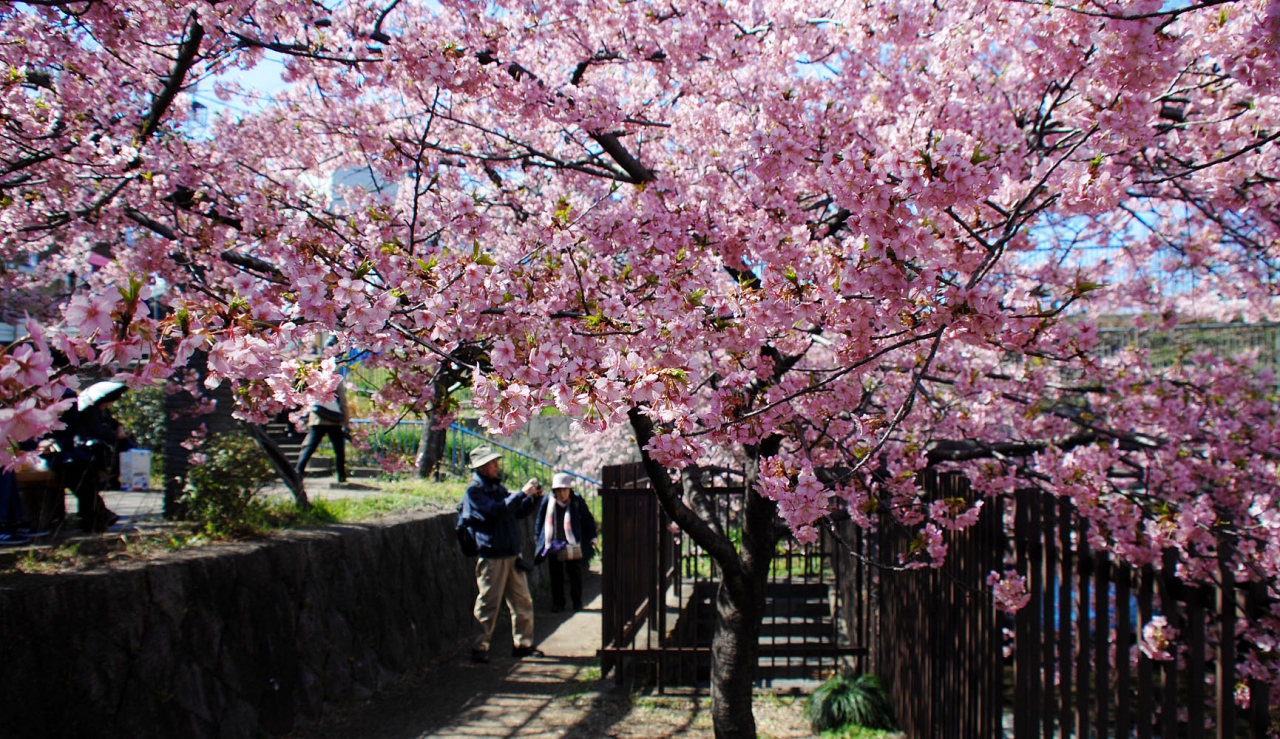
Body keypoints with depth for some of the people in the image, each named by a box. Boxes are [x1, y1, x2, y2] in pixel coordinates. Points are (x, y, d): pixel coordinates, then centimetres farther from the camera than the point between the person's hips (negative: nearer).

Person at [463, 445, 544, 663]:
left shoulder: (498, 487, 17)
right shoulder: (474, 490, -8)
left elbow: (518, 512, 23)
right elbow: (496, 511, -23)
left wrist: (534, 498, 6)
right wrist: (522, 493, -21)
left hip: (512, 554, 8)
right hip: (491, 555, -8)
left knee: (522, 601, 10)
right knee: (488, 604, -3)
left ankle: (522, 644, 19)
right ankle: (479, 648, 6)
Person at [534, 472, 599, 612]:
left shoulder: (577, 501, -7)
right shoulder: (547, 502, -6)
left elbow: (588, 519, 4)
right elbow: (540, 521, 8)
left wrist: (592, 537, 1)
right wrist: (537, 539, 11)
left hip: (573, 546, -1)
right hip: (553, 547, 1)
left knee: (575, 576, 9)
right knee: (556, 577, 7)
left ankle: (577, 602, 23)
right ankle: (557, 603, 18)